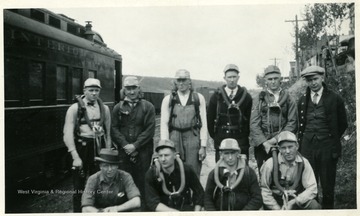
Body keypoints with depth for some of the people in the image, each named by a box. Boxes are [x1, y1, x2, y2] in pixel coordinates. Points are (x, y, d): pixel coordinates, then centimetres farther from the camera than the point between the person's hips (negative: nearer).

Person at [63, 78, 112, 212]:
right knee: (79, 185, 6)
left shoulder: (104, 108, 6)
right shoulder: (75, 108, -7)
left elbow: (108, 132, 8)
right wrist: (75, 156, -17)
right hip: (82, 147, -3)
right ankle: (77, 211, 21)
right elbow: (68, 133, -12)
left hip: (99, 147, 4)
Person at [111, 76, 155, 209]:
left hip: (143, 152, -2)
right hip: (124, 151, 2)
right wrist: (125, 145, -9)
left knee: (141, 181, 1)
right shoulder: (118, 107, 10)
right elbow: (114, 129, 4)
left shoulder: (148, 107, 4)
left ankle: (142, 207, 12)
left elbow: (150, 129, -4)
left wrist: (135, 145, -11)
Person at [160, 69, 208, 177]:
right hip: (174, 138, 1)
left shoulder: (199, 98, 7)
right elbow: (164, 124, 6)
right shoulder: (168, 99, 8)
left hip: (193, 138, 0)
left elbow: (204, 124, 6)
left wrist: (203, 146, 0)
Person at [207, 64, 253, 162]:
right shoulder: (216, 96, 5)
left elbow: (249, 119, 5)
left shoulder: (246, 96, 4)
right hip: (221, 140, 0)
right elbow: (210, 118, 8)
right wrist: (215, 136, 7)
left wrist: (245, 135, 2)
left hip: (241, 140, 0)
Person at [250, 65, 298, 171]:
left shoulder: (288, 99, 9)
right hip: (262, 146, 1)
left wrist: (276, 139, -9)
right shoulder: (260, 99, 9)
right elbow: (254, 124, 2)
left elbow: (292, 123, 1)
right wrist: (265, 143, -10)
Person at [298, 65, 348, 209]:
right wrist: (301, 142, 8)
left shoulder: (335, 99, -1)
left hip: (327, 147, -2)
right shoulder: (302, 100, 8)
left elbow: (342, 124, 6)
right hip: (307, 147, 2)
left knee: (328, 186, 6)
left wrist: (332, 139, 6)